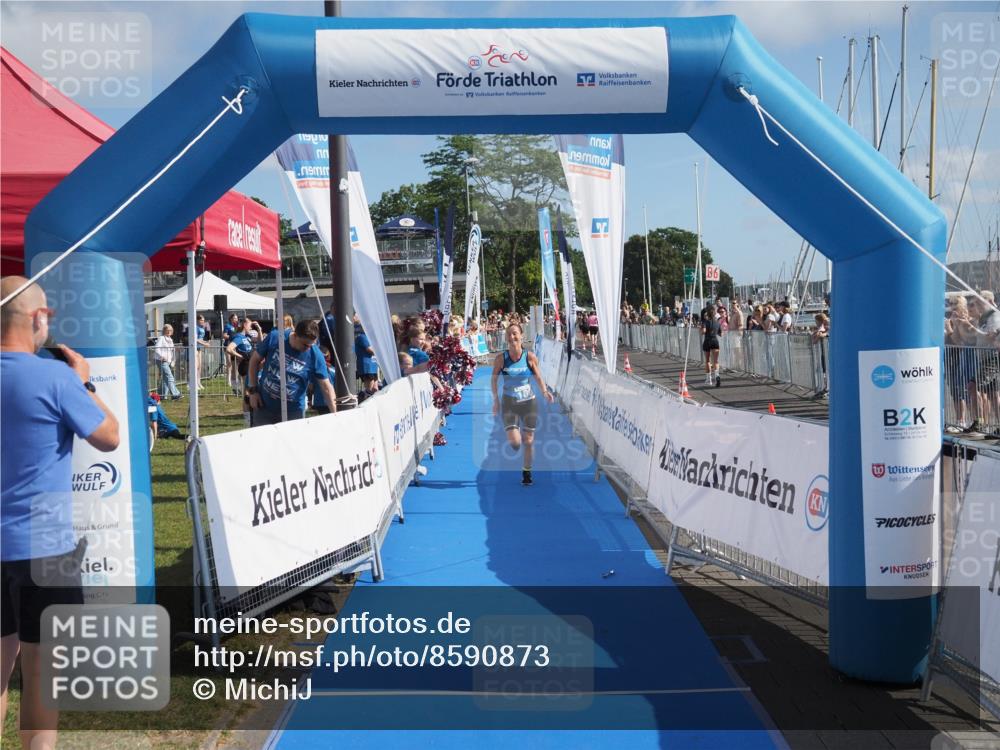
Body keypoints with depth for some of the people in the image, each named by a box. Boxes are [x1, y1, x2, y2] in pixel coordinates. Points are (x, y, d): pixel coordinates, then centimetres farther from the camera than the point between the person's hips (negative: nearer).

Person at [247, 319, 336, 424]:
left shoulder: (315, 356, -16)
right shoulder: (274, 337, -13)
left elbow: (326, 387, -13)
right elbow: (255, 360, 1)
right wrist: (253, 390, -2)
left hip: (293, 411, -1)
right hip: (264, 406, 1)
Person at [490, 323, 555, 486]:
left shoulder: (530, 356, -7)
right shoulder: (501, 358, -8)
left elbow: (538, 377, 2)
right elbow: (494, 379, 3)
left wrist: (545, 391, -15)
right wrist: (496, 400, -2)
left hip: (529, 402, 1)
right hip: (509, 403, -1)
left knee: (528, 440, 5)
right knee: (514, 441, -13)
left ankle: (526, 472, 25)